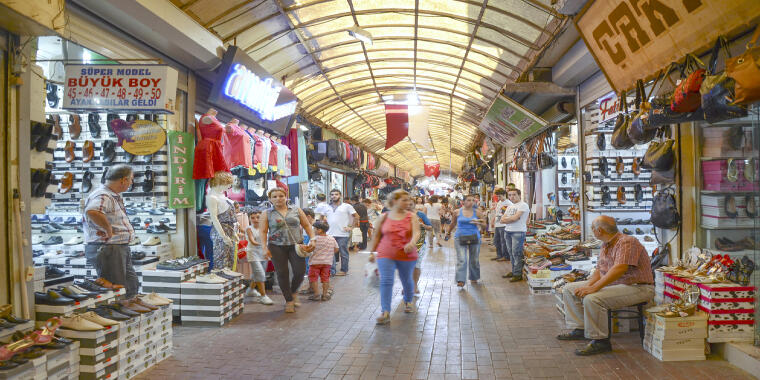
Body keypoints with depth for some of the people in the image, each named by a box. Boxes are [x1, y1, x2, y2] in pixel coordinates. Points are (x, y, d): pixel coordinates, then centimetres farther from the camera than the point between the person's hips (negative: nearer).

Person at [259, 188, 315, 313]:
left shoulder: (296, 210, 9)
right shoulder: (267, 214, 5)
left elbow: (307, 225, 11)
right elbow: (263, 232, 1)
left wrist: (312, 239, -1)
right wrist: (265, 248, -8)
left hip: (295, 245, 1)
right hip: (276, 247, -1)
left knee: (300, 271, -7)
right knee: (282, 273, -2)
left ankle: (293, 292, 21)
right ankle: (289, 300, 12)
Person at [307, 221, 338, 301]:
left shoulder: (315, 239, -13)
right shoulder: (332, 239, 3)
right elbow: (336, 249, 9)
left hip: (315, 261, -4)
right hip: (327, 262, 5)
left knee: (313, 277, 6)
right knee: (325, 278, 12)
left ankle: (316, 294, 5)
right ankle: (325, 295, 13)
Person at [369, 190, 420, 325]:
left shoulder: (412, 216, 0)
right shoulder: (384, 217, 1)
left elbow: (416, 232, -14)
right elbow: (376, 235, 10)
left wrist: (411, 243, -35)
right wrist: (372, 252, 10)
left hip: (407, 255, 1)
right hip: (386, 254, -1)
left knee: (407, 280, 16)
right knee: (386, 281, -13)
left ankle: (408, 301, 45)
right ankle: (385, 313, -11)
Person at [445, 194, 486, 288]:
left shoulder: (477, 212, 1)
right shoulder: (457, 212, 0)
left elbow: (484, 223, 10)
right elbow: (453, 223, 16)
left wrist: (478, 223, -11)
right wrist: (448, 232, 25)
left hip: (474, 238, 2)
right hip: (460, 238, -2)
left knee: (474, 260, 11)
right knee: (461, 260, -11)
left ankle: (474, 278, 30)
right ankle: (461, 280, -11)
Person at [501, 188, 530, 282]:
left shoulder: (523, 205, -7)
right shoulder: (510, 206, 19)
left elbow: (515, 218, -16)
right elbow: (502, 220, 11)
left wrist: (507, 219, 0)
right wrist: (511, 218, -7)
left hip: (518, 232, -8)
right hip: (507, 231, 8)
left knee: (516, 253, -7)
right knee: (511, 253, 11)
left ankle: (518, 274, -1)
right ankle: (514, 271, 21)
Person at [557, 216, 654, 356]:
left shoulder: (627, 242, -20)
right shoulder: (605, 245, 11)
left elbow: (619, 269, -32)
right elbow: (599, 270, 12)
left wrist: (594, 288, -36)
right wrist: (588, 286, -7)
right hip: (610, 284, 10)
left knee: (592, 299, -34)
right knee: (569, 289, 8)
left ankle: (600, 341, -20)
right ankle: (579, 329, 9)